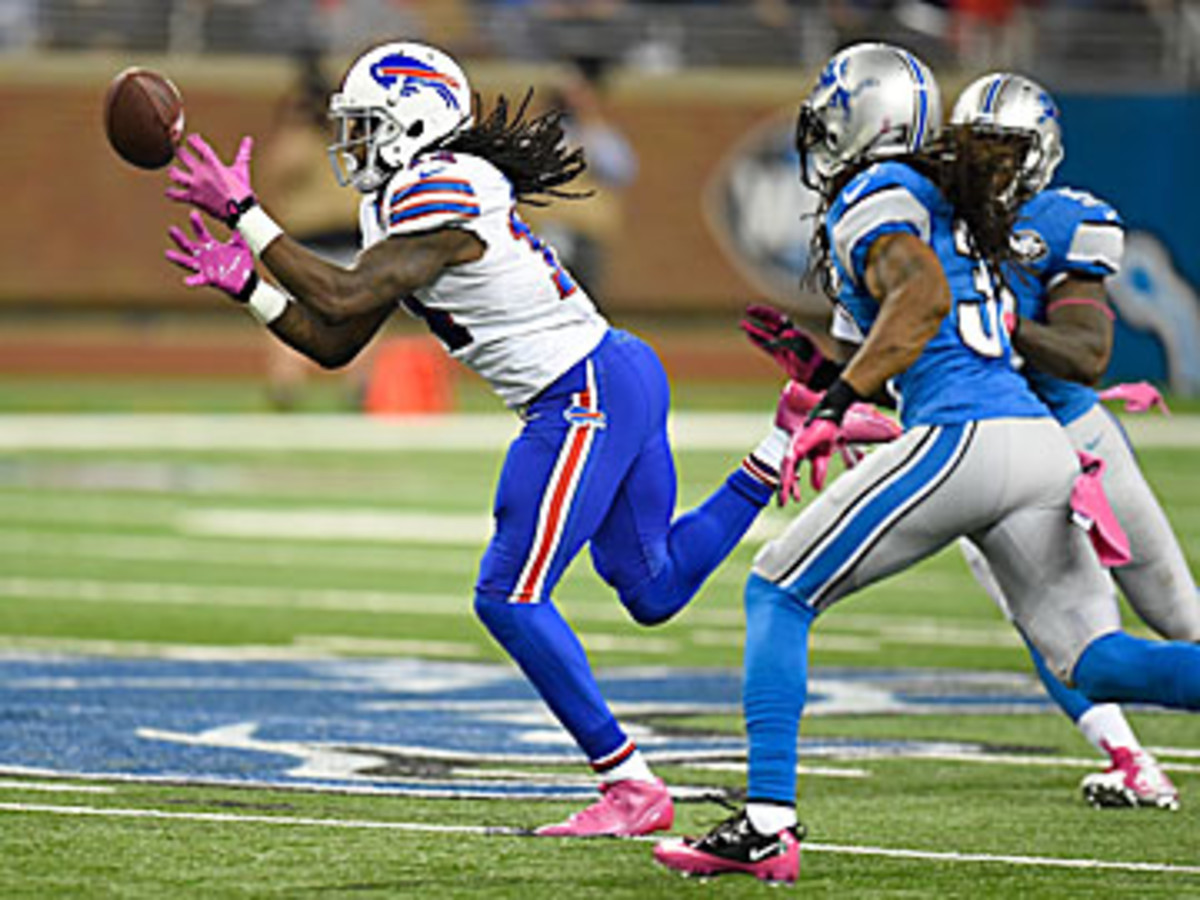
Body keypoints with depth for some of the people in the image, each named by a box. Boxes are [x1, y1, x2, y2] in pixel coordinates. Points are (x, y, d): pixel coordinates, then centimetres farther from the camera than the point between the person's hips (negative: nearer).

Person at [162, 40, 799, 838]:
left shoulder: (440, 197, -17)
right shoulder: (400, 204, 13)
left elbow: (341, 299, -24)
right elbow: (333, 346, 15)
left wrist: (244, 212, -20)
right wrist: (244, 285, 6)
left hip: (589, 397, -10)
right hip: (619, 379, 10)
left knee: (510, 597, -10)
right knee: (653, 590, 19)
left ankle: (633, 787, -7)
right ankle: (779, 455, 21)